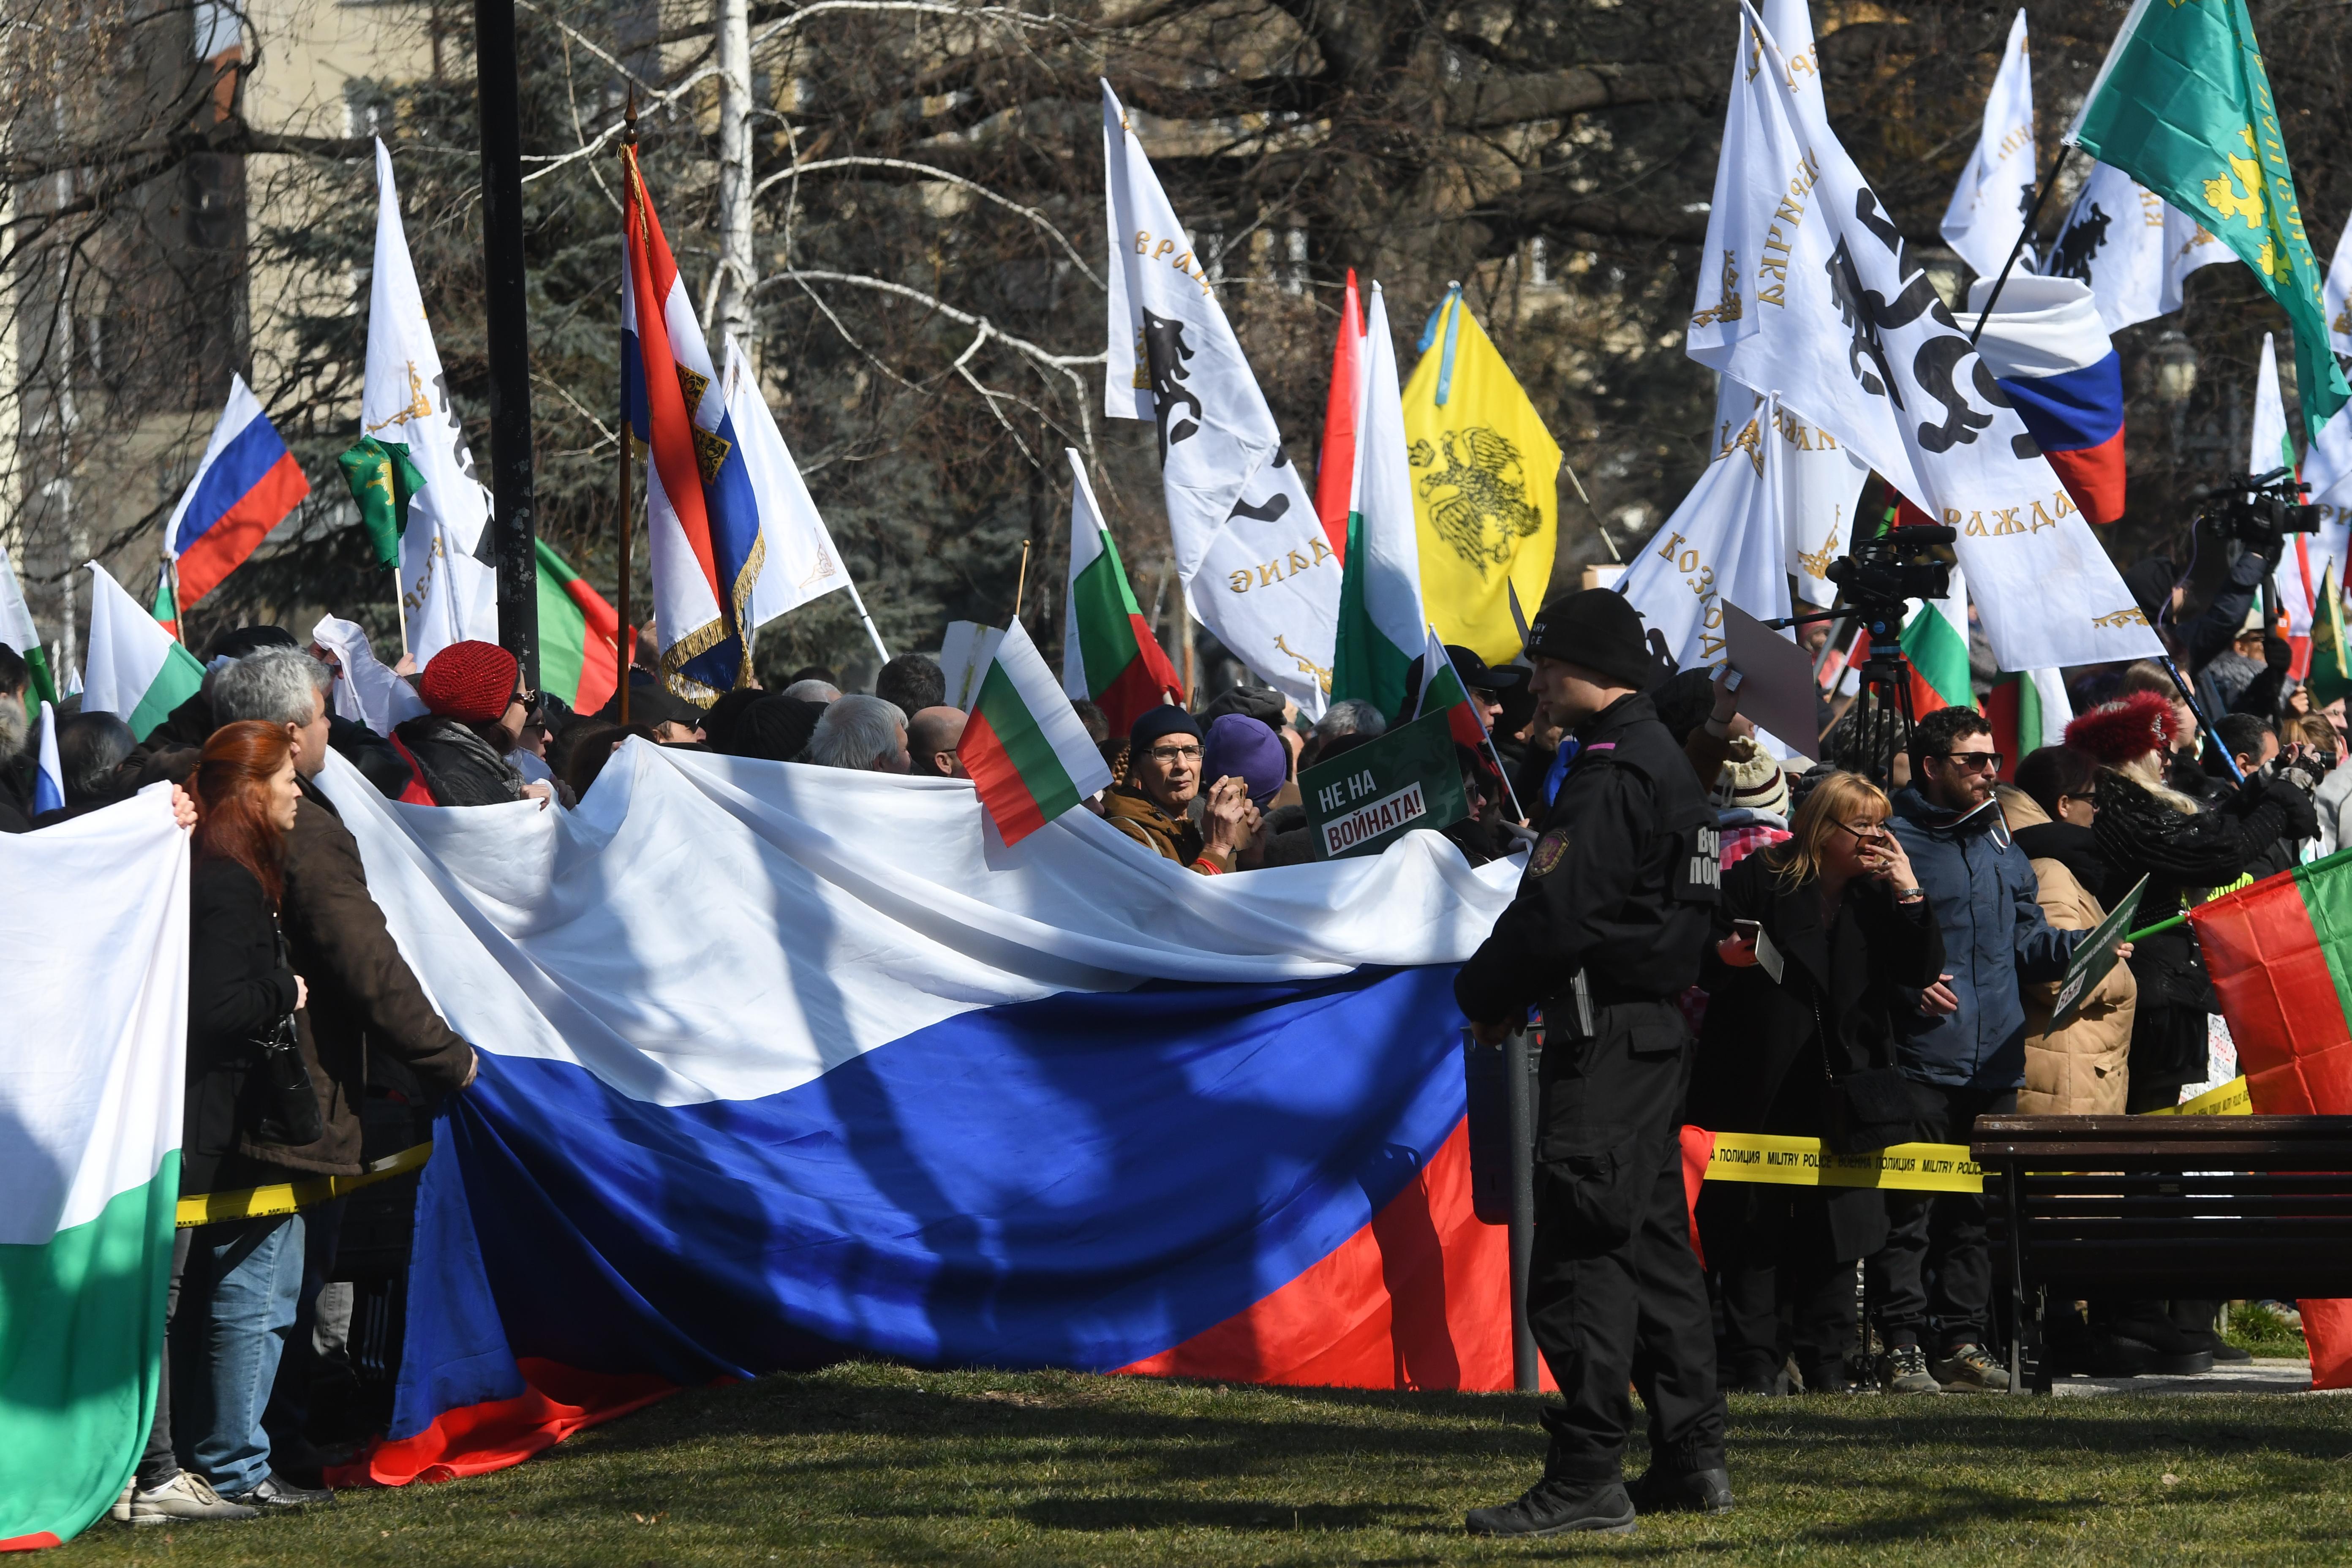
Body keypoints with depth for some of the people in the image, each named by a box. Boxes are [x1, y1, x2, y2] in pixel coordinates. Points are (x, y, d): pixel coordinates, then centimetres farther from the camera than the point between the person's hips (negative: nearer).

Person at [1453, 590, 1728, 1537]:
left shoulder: (1609, 775, -16)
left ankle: (1586, 1479, -11)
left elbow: (1555, 916, -21)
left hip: (1606, 1036, -11)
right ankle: (1692, 1457, 18)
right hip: (1657, 1027, 11)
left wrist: (1483, 995, -5)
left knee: (1581, 1254, -10)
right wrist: (1512, 994, 16)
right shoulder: (1664, 761, 17)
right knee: (1651, 1242, 15)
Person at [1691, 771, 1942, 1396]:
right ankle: (1755, 1363, 1)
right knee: (1755, 1227, -3)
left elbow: (1923, 971, 2)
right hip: (1760, 1089, -3)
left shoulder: (1878, 897, 11)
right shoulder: (1760, 879, -1)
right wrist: (1726, 956, -21)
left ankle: (1826, 1362, 12)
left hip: (1842, 1093, 4)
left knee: (1836, 1227, 4)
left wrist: (1908, 893, -6)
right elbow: (1702, 954, 0)